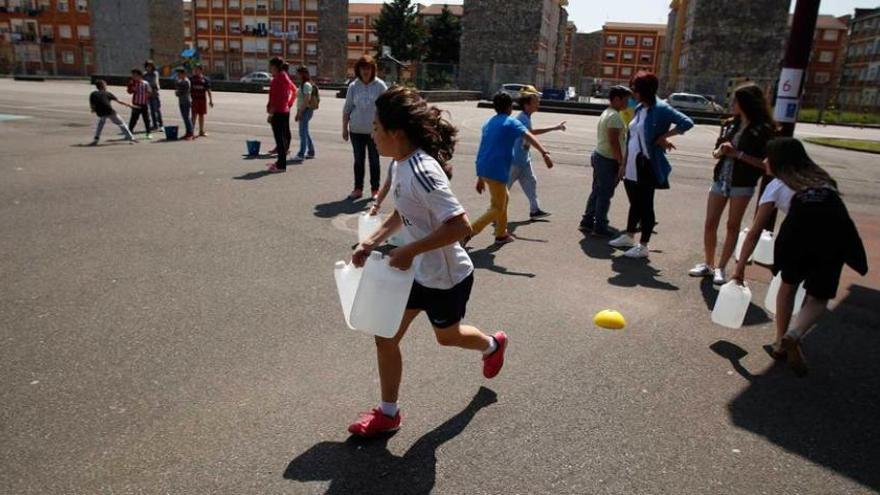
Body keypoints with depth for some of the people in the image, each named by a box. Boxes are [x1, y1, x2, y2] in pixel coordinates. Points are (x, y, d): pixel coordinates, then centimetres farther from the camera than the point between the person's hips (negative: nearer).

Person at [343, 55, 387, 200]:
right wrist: (344, 128, 6)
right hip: (356, 130, 2)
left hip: (374, 130, -2)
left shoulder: (380, 85, -4)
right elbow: (347, 109, 7)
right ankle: (358, 189, 19)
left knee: (374, 160, 7)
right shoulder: (353, 86, 3)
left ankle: (375, 189, 15)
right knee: (358, 160, 10)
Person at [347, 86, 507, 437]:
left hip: (445, 278, -8)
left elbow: (460, 225, -35)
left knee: (447, 336, 21)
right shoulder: (402, 164, -2)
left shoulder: (422, 171, -31)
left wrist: (410, 250, -32)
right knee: (385, 336, 8)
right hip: (418, 272, 8)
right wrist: (372, 242, 2)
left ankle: (493, 345, 54)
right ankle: (388, 413, 26)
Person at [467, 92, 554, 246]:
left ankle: (501, 234, 31)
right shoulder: (511, 122, -3)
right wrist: (544, 153, -29)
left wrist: (480, 177, 23)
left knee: (503, 198, 24)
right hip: (496, 171, -8)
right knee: (497, 208, 0)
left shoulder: (488, 124, 19)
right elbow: (529, 137, -20)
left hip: (483, 169, 8)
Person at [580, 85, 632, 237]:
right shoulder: (615, 116, -17)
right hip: (608, 160, -10)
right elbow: (614, 142, -23)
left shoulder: (606, 113, 15)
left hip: (599, 156, 10)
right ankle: (600, 227, 4)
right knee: (605, 195, -3)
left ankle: (587, 222, 21)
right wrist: (621, 163, -21)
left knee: (597, 192, 15)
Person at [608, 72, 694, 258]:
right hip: (632, 166, 8)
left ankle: (643, 246, 11)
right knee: (634, 203, 20)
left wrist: (663, 136, -17)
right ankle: (629, 236, 35)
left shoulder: (660, 109, -14)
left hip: (647, 166, -8)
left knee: (645, 205, 1)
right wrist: (625, 164, 13)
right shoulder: (639, 108, 10)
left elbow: (687, 122, -21)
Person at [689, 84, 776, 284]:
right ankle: (708, 264, 19)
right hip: (720, 179, 5)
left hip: (742, 184, -5)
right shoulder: (730, 124, 7)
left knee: (733, 225, 3)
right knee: (710, 223, 6)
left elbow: (765, 163, -14)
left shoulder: (763, 129, -8)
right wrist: (721, 151, -10)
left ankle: (721, 268, 11)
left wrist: (738, 154, -18)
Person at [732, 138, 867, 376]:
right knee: (818, 298, 14)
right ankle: (794, 335, -12)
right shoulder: (821, 178, 34)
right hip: (838, 229, 2)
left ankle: (781, 342, 25)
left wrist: (740, 268, 25)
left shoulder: (777, 185, 22)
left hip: (800, 225, -2)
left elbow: (754, 233, 19)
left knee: (788, 284, 25)